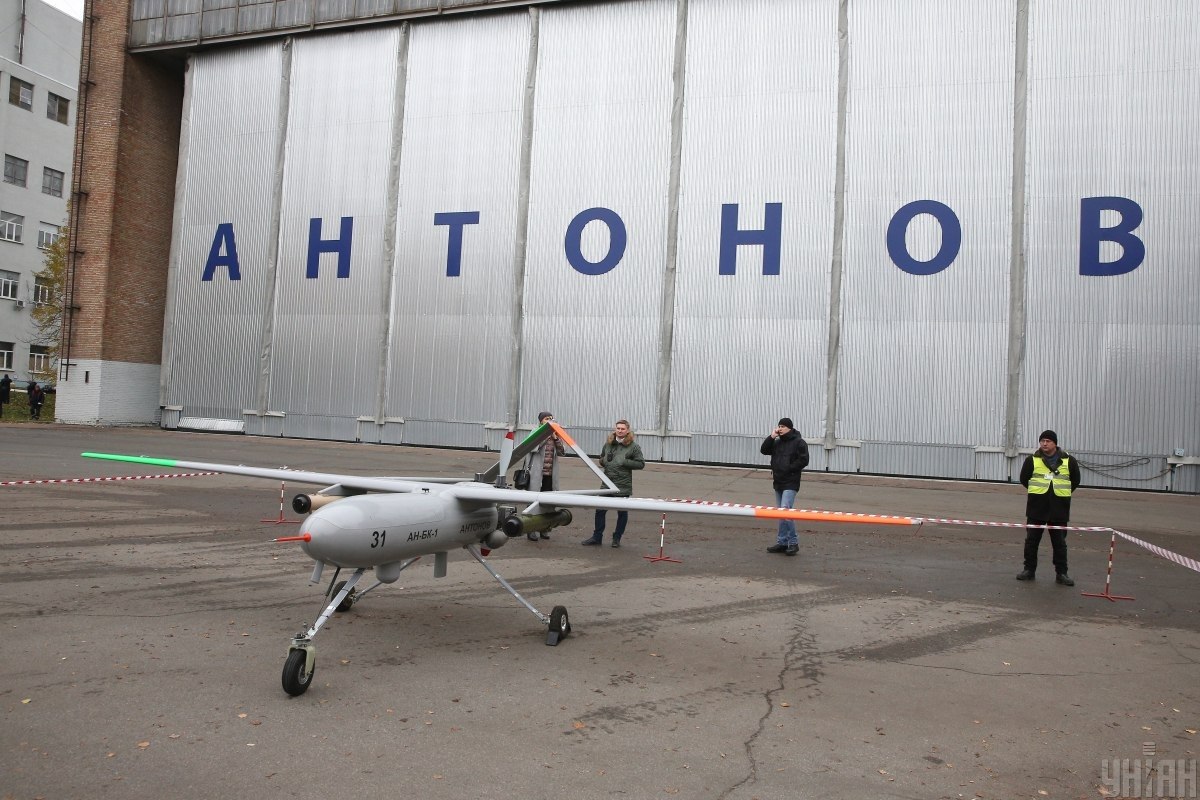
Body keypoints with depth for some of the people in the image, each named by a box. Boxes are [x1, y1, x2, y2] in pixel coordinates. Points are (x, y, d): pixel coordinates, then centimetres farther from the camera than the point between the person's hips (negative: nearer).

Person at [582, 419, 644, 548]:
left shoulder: (633, 446, -5)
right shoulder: (608, 443, 7)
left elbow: (641, 463, -5)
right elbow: (601, 458, 22)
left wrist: (624, 462, -15)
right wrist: (603, 461, -1)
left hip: (623, 485, -3)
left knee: (622, 513, 8)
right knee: (600, 510, 4)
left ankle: (617, 538, 22)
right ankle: (597, 537, 16)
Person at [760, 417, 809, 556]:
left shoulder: (799, 442, -8)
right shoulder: (777, 442, 13)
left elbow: (803, 461, -13)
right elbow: (764, 450, 7)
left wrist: (788, 469, -15)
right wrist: (772, 437, -3)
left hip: (790, 483, -8)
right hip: (778, 482, 8)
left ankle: (793, 543, -8)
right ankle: (782, 543, 17)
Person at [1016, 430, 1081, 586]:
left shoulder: (1068, 461, 0)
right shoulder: (1032, 460, -1)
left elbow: (1075, 480, 13)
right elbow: (1024, 479, 9)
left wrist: (1063, 493, 9)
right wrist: (1038, 491, 9)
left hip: (1059, 508, 0)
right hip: (1037, 506, 0)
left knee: (1060, 542, 6)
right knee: (1032, 539, 6)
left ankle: (1061, 573, 14)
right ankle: (1029, 569, 17)